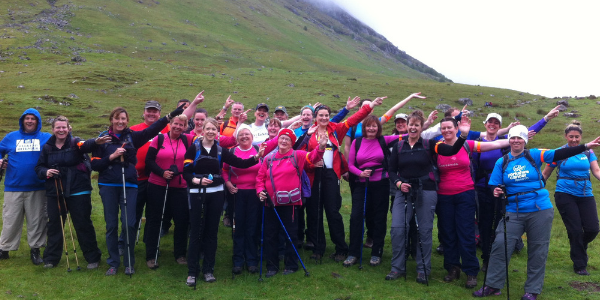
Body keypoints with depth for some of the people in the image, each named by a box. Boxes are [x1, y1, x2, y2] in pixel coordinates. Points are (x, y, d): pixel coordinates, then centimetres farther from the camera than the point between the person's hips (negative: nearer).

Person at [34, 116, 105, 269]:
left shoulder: (75, 142, -4)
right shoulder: (47, 147, 7)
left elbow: (85, 145, -28)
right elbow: (39, 167, 14)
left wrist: (95, 141, -52)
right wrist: (45, 172, -10)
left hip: (78, 191, -3)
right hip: (54, 193, 4)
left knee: (83, 224, 1)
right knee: (54, 224, 12)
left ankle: (92, 258, 12)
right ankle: (51, 258, 27)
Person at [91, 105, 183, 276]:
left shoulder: (132, 137, 5)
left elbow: (152, 129, -11)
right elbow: (94, 164, 1)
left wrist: (170, 116, -21)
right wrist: (112, 156, -13)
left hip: (129, 185, 0)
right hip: (108, 186, 0)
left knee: (129, 224, -3)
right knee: (111, 225, 6)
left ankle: (129, 263, 11)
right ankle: (113, 263, 18)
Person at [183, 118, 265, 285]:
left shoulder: (220, 150, 5)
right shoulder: (194, 148, -1)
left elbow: (240, 163, -3)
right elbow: (186, 172, -5)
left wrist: (256, 157, -17)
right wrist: (197, 180, -23)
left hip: (215, 194, 3)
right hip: (197, 194, -2)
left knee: (211, 232, 7)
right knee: (196, 232, 0)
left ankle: (208, 270, 17)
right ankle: (192, 272, 8)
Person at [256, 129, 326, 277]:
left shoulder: (297, 155, 1)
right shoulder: (268, 159, 7)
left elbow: (312, 157, -10)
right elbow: (260, 177, 9)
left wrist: (320, 147, -28)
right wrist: (260, 190, -6)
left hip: (290, 203, -3)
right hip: (271, 203, 3)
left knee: (291, 234, 7)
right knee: (270, 236, 8)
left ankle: (291, 265, 21)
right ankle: (272, 266, 20)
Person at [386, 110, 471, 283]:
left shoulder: (429, 144, 1)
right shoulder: (399, 146, 7)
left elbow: (451, 151, -13)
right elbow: (392, 170, 8)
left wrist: (463, 135, -26)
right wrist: (398, 183, -9)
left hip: (426, 192, -2)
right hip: (403, 192, 2)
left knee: (424, 231, 3)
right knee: (397, 229, -4)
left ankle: (423, 270, 17)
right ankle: (398, 267, 12)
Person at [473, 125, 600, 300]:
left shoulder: (534, 155, -1)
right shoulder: (502, 162, 4)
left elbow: (559, 154, -10)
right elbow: (495, 186, 4)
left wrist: (586, 146, -18)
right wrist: (496, 192, -18)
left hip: (540, 210, -1)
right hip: (514, 212, 1)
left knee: (538, 251, 6)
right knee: (500, 244, -9)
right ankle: (493, 285, 4)